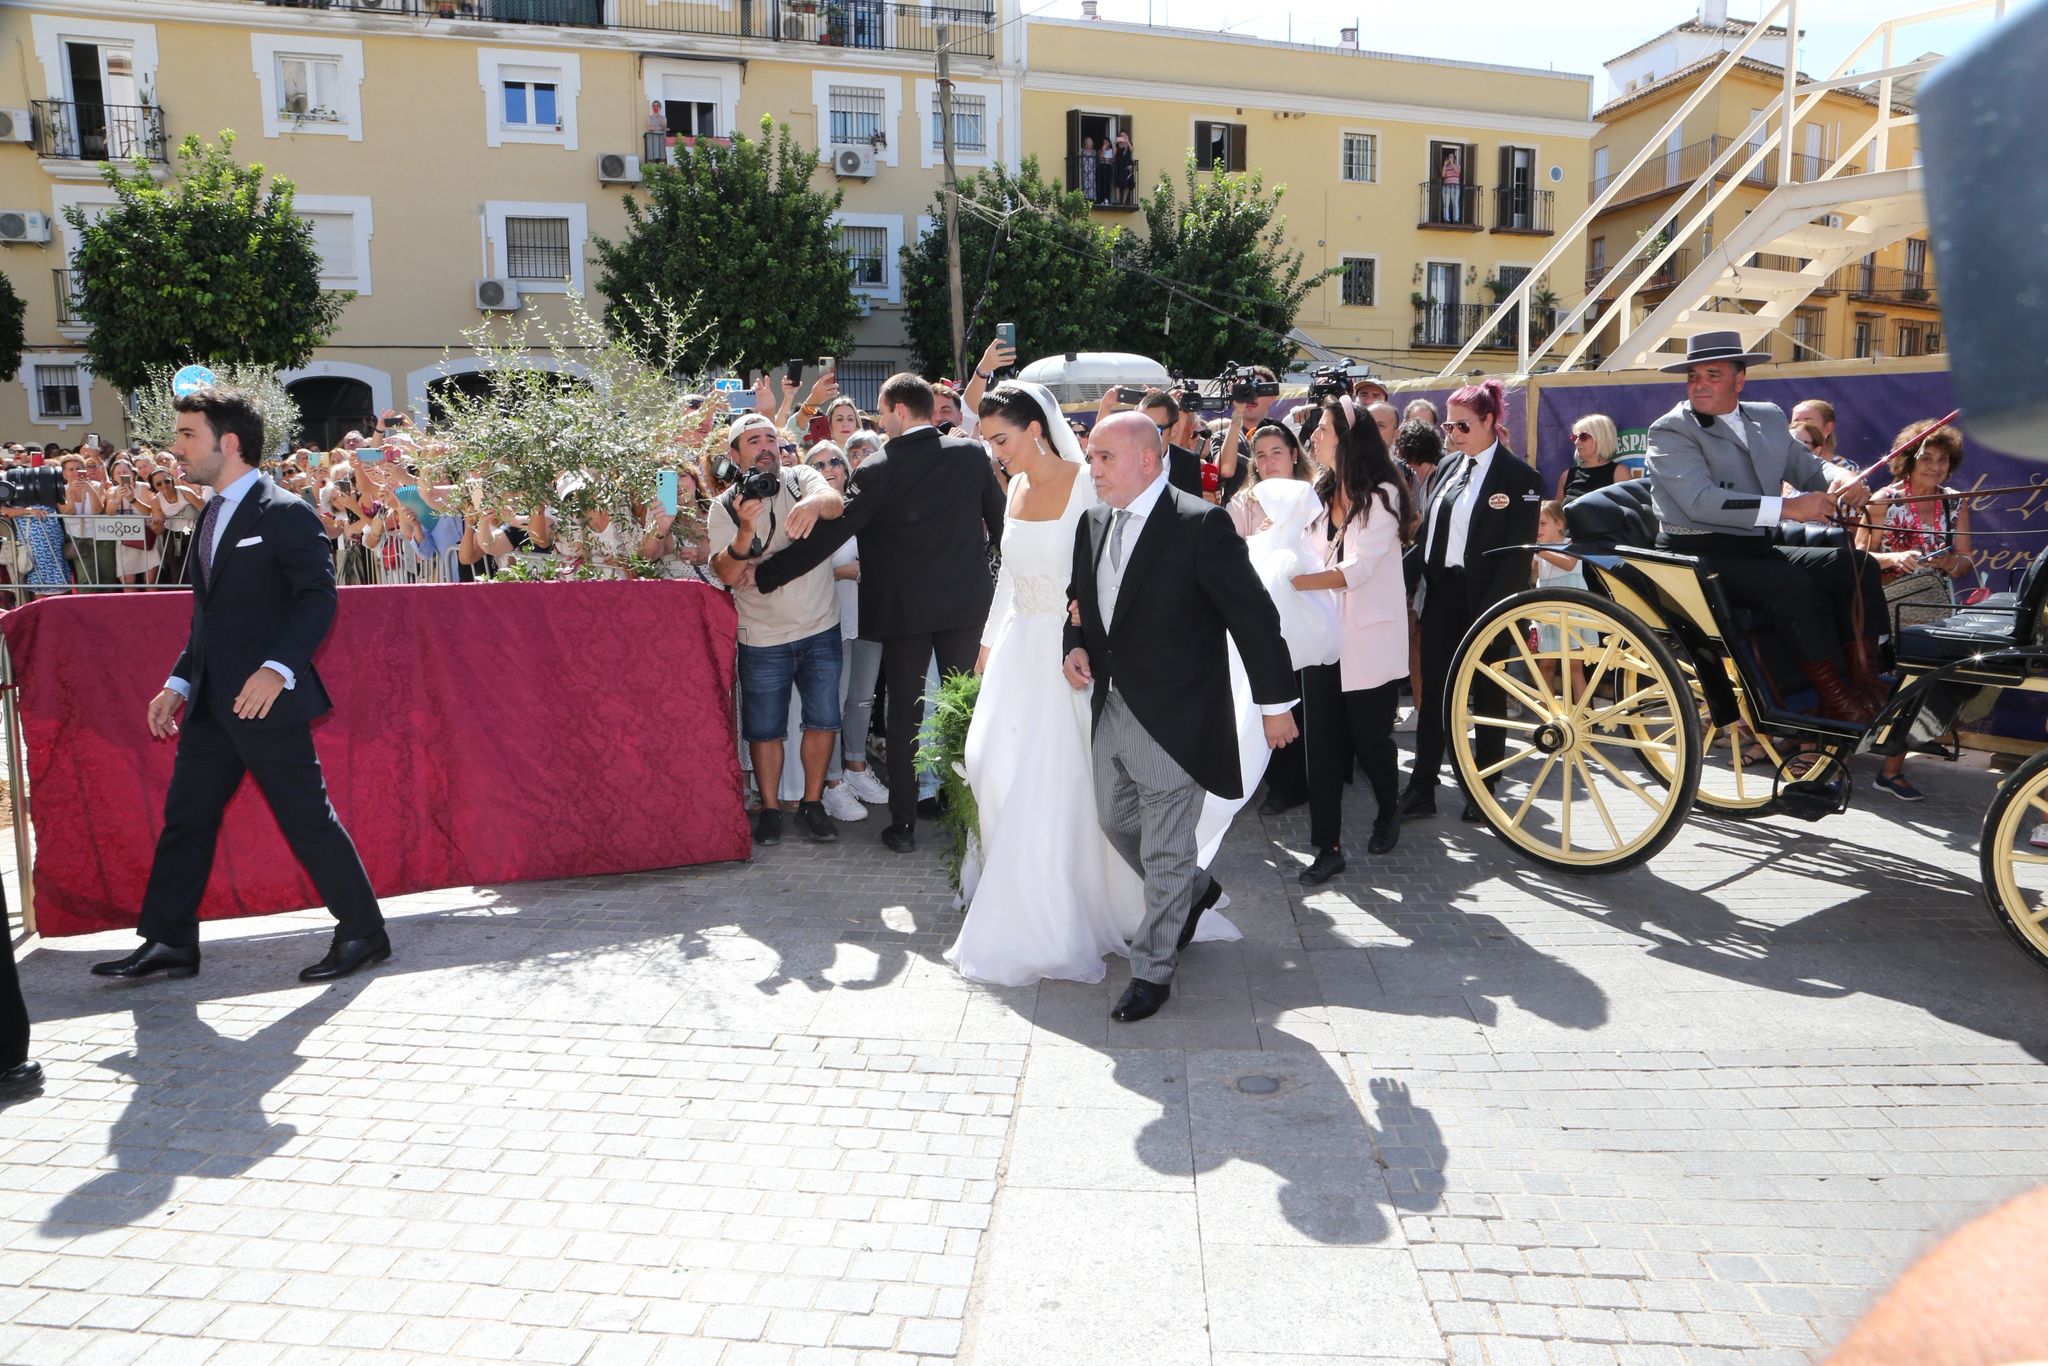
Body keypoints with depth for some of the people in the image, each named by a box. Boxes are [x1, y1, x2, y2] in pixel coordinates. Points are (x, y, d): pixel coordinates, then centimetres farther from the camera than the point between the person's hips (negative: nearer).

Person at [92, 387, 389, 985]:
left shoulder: (286, 513, -11)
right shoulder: (211, 516, 17)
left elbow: (319, 599, -18)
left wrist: (278, 668, -29)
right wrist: (178, 683, 16)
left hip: (266, 699, -9)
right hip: (211, 703, 9)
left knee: (307, 818, -3)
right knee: (185, 818, 12)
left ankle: (363, 932, 8)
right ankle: (169, 942, 22)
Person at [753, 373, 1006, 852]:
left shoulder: (878, 470, -12)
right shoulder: (972, 454, -2)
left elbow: (827, 536, -15)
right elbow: (999, 518, 8)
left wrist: (764, 574, -9)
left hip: (904, 606, -3)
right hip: (965, 600, 3)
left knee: (904, 713, 7)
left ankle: (904, 824, 12)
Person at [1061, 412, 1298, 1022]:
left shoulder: (1200, 524, -16)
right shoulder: (1093, 523, 7)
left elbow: (1254, 615, -13)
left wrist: (1275, 701, -10)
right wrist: (1075, 646, 1)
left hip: (1174, 717, -8)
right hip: (1113, 708, 8)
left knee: (1165, 852, 3)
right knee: (1115, 821, 21)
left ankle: (1152, 972, 20)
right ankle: (1194, 889, 47)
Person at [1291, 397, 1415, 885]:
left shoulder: (1382, 496, -10)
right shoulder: (1319, 494, 9)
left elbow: (1356, 569, -21)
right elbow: (1308, 555, 6)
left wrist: (1293, 581, -31)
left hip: (1369, 641, -5)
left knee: (1369, 737, 8)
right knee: (1322, 744, 1)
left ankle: (1388, 812, 37)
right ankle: (1328, 847, 7)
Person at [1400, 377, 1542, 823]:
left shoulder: (1518, 476, -7)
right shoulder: (1448, 468, 12)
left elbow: (1518, 553, -12)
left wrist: (1494, 610, -18)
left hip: (1485, 599, -6)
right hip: (1441, 594, 6)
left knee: (1486, 697, 6)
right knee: (1432, 693, 6)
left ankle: (1481, 791, 16)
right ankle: (1421, 789, 11)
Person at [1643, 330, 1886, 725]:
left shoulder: (1769, 418, 17)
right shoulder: (1670, 431, -7)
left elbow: (1808, 467, 18)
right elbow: (1700, 501, -20)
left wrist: (1843, 481, -7)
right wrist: (1787, 508, -25)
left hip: (1756, 549, 7)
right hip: (1699, 554, -7)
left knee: (1854, 564, -9)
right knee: (1793, 584, -29)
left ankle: (1866, 688, -7)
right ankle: (1835, 701, -16)